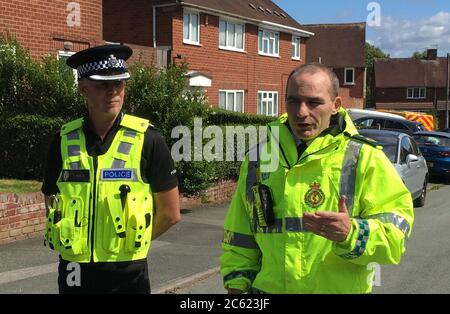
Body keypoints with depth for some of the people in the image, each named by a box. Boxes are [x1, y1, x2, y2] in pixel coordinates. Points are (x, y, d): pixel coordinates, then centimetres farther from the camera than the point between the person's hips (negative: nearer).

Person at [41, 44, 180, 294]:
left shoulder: (147, 140, -7)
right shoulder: (64, 141, 1)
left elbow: (170, 214, -2)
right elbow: (52, 205, 12)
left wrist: (128, 240, 3)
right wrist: (80, 244, 3)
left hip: (127, 274, -2)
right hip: (73, 274, 3)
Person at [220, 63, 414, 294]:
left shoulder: (364, 158, -7)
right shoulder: (258, 158, 4)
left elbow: (395, 230, -13)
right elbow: (240, 237, 10)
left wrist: (351, 233, -30)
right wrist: (236, 284, 6)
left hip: (340, 287, -2)